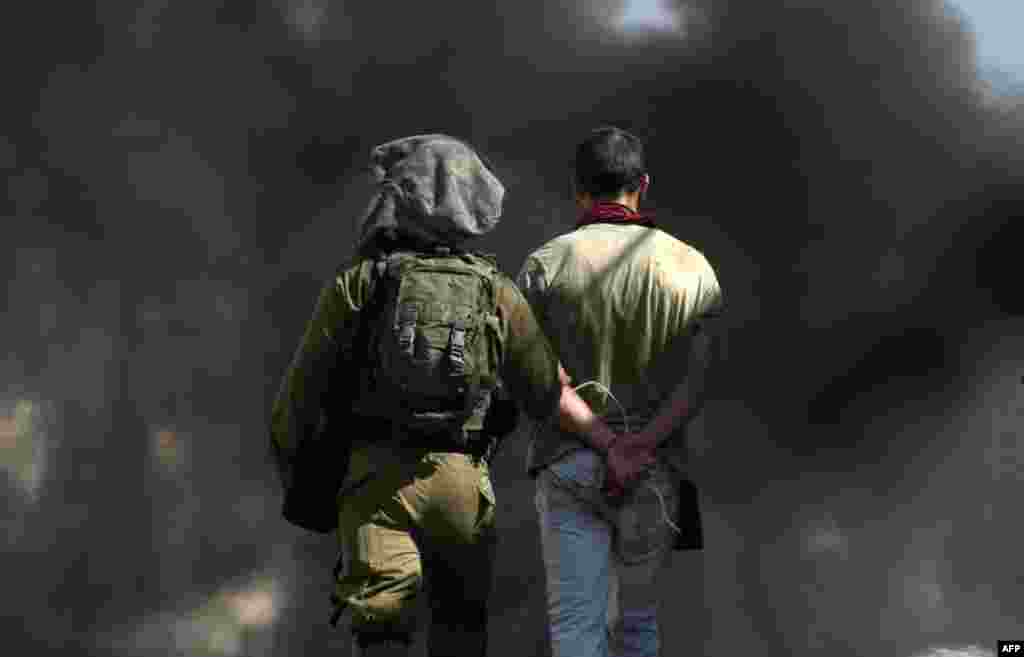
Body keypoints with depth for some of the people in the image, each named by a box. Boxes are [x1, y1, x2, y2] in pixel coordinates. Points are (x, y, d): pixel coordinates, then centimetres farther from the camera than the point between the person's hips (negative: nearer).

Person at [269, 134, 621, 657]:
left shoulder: (356, 285, 0)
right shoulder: (497, 294, 5)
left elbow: (304, 385, 2)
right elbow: (552, 393, 3)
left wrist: (287, 457, 18)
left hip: (374, 476, -2)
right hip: (460, 479, 2)